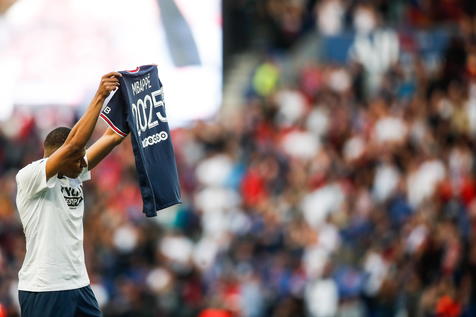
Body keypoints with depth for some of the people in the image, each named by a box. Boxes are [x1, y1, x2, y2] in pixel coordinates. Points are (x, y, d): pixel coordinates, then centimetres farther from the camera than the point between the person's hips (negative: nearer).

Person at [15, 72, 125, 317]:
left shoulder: (74, 176, 11)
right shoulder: (29, 177, -12)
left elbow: (112, 136, 9)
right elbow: (73, 144, -25)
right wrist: (99, 97, -26)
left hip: (78, 285, 8)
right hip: (43, 289, -8)